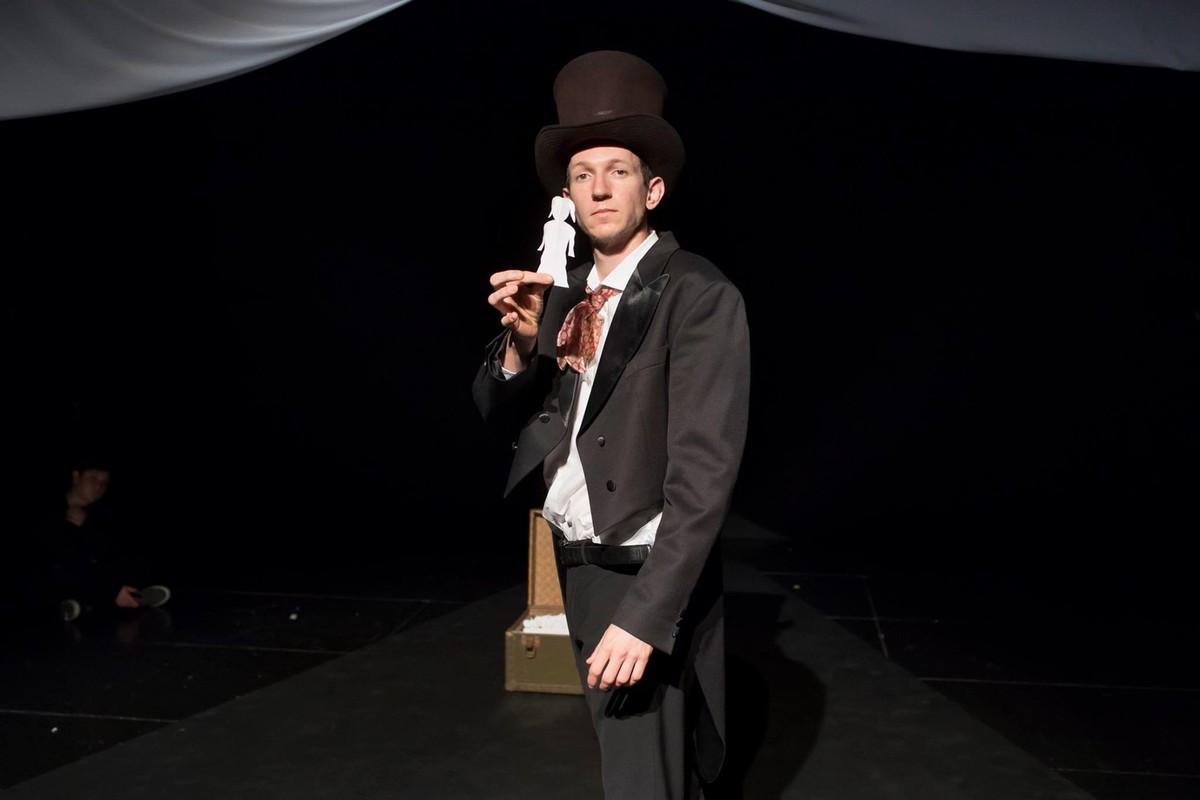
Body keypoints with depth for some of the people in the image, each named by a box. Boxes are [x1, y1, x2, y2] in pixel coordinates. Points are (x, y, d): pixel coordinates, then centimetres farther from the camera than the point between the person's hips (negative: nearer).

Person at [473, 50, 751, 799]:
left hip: (644, 576, -6)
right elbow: (503, 416, 8)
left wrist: (645, 612, -26)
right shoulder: (566, 295, 4)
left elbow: (705, 473, -22)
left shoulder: (699, 294, -17)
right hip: (578, 566, 7)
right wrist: (520, 340, -12)